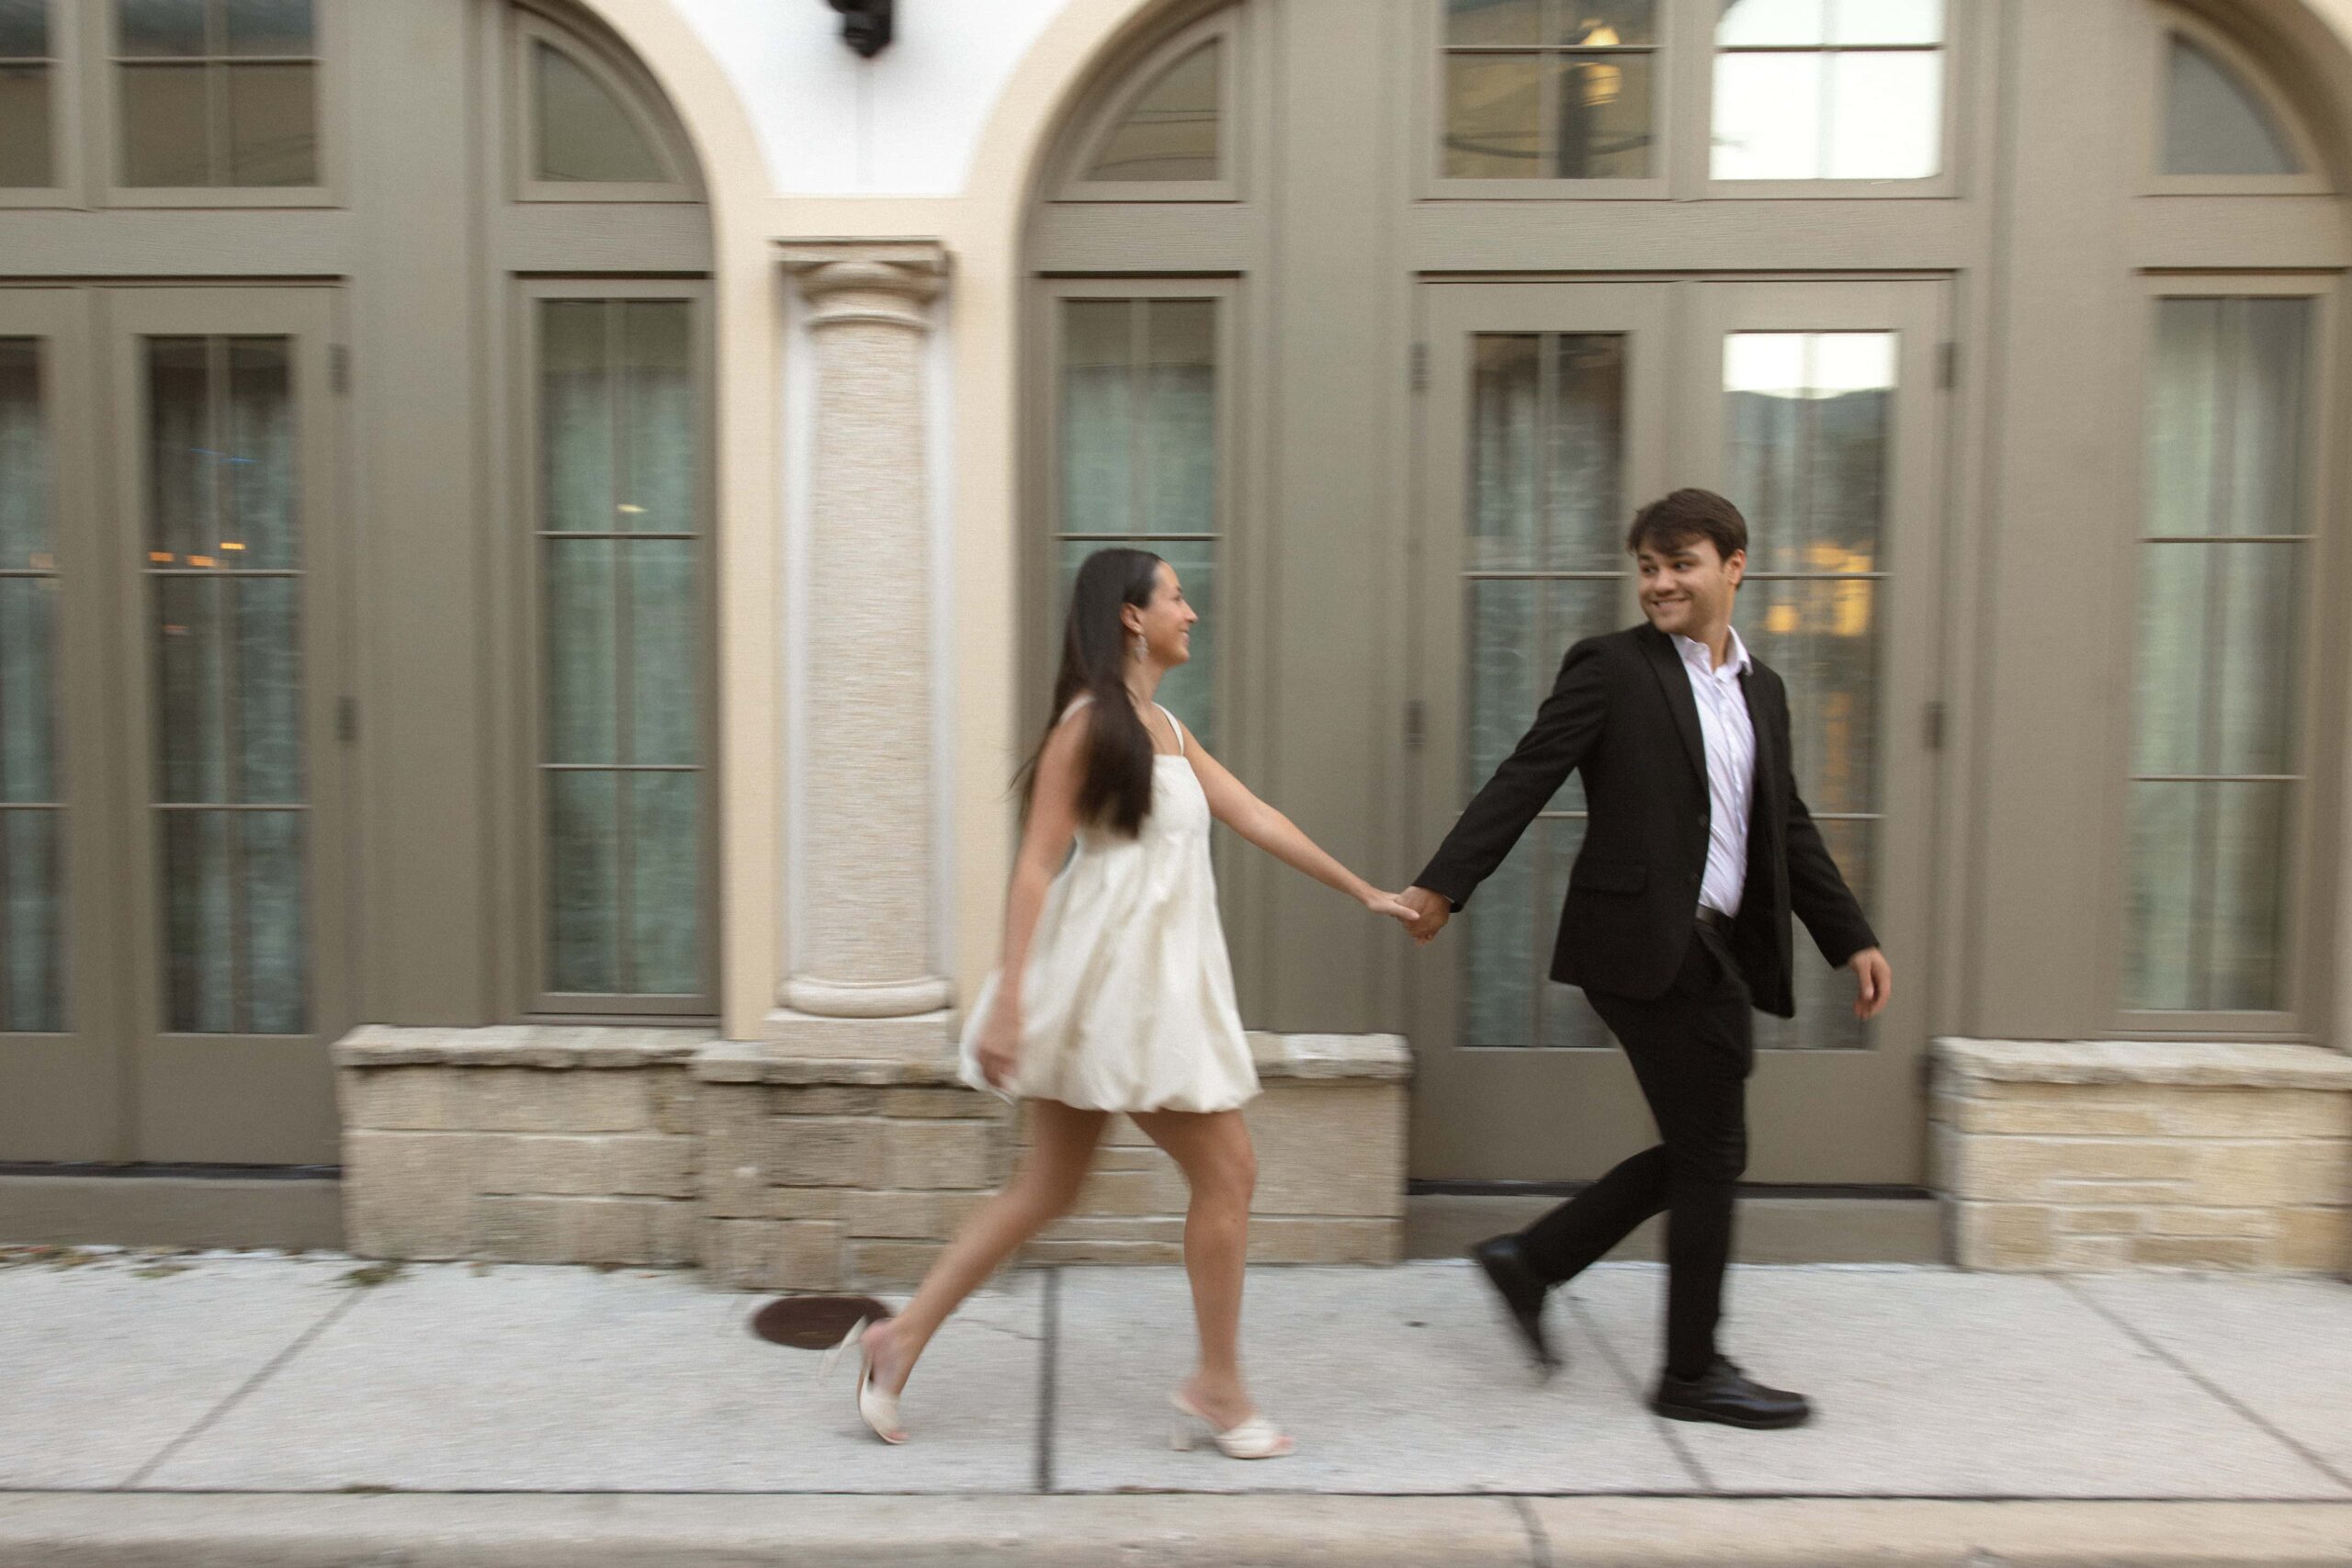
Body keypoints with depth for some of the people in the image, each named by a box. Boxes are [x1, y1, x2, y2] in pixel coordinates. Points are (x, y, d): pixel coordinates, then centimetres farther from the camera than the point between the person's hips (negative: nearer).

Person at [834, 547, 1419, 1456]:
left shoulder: (1164, 728, 16)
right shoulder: (1090, 722, -11)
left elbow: (1258, 820, 19)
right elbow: (1035, 865, -15)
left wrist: (1364, 892, 23)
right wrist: (1010, 999, -20)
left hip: (1154, 980, 9)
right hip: (1113, 979, -9)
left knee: (1047, 1189, 12)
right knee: (1226, 1170, 0)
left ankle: (900, 1340, 20)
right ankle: (1217, 1389, 15)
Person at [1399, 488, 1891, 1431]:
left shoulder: (1761, 690, 15)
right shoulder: (1611, 668, -5)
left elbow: (1788, 829, 20)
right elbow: (1524, 780, -12)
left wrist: (1853, 939, 17)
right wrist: (1442, 883, -21)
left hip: (1720, 951, 8)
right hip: (1646, 946, -8)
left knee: (1699, 1152, 13)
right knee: (1711, 1152, 0)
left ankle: (1531, 1260, 25)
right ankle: (1693, 1373, 17)